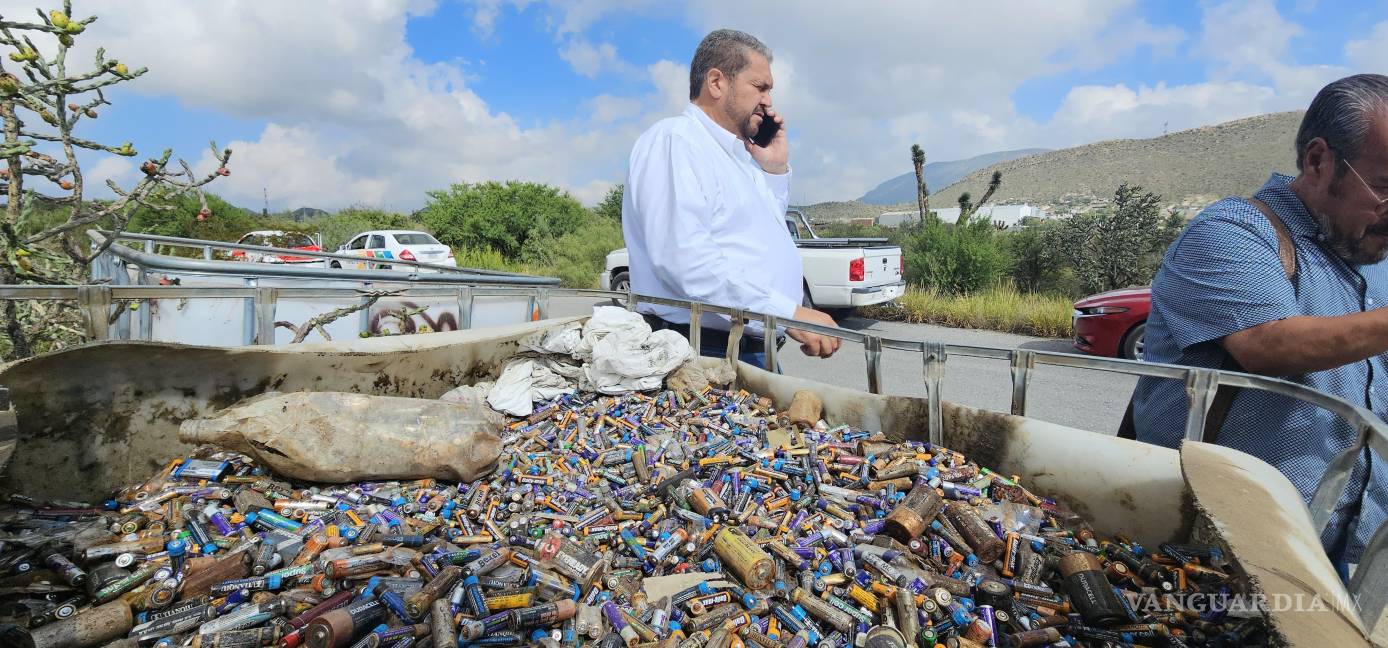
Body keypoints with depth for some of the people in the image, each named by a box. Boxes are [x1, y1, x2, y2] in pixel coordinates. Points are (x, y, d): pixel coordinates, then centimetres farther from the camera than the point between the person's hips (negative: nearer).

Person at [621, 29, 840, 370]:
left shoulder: (739, 153, 17)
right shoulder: (674, 139, -11)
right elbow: (684, 257, -25)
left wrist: (776, 169, 13)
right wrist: (791, 313, -24)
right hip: (705, 354, -9)